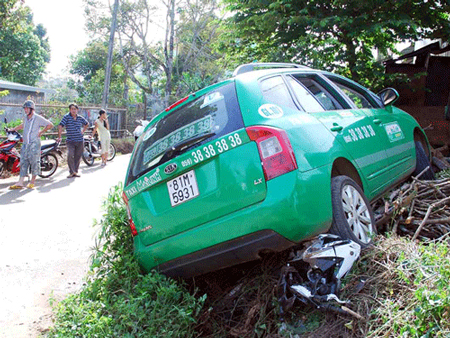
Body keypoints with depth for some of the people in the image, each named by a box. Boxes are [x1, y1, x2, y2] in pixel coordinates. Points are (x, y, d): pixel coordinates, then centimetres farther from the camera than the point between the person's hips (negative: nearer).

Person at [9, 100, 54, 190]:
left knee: (34, 162, -2)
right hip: (25, 144, 6)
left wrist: (41, 132, -7)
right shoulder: (25, 118, 14)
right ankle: (20, 183, 3)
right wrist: (14, 129, 32)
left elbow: (50, 125, -6)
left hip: (34, 144, -6)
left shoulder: (38, 118, -6)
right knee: (23, 162, 3)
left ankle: (32, 182, 8)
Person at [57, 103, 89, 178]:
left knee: (78, 156, 6)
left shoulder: (80, 118, 8)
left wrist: (83, 131, 15)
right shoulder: (66, 117, -5)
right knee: (70, 155, -18)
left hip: (79, 140, 4)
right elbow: (60, 126, -11)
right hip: (70, 140, -4)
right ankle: (72, 172, -9)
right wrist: (59, 137, -15)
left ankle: (76, 171, 18)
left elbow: (87, 124, 27)